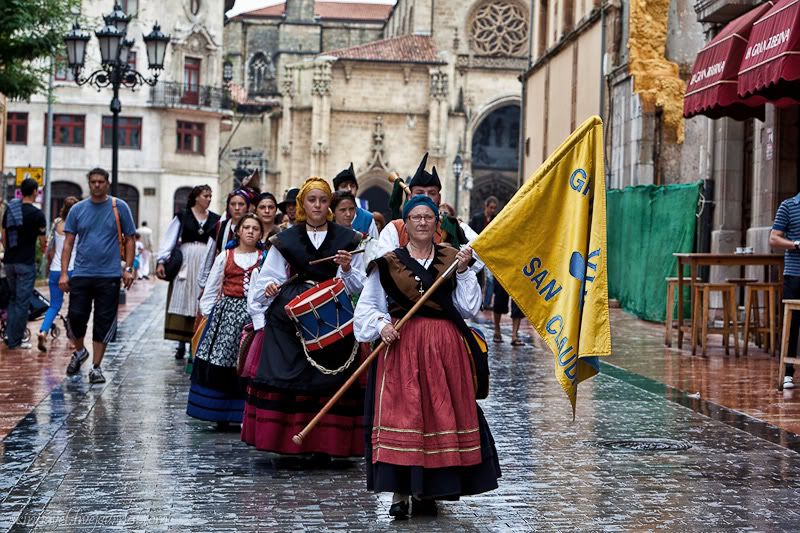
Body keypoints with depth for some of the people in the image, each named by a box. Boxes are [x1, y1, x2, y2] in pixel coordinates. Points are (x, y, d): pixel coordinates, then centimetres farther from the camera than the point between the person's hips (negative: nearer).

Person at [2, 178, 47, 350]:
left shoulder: (9, 209, 5)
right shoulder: (37, 214, -11)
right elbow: (42, 242, -4)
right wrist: (44, 249, 18)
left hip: (9, 262, 6)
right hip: (26, 263, -6)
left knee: (13, 298, 19)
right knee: (22, 302, 0)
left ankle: (9, 335, 15)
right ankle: (15, 341, 3)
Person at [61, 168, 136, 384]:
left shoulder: (120, 207, 2)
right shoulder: (78, 209, 6)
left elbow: (129, 240, 5)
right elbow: (69, 242, 7)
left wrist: (128, 268, -5)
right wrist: (64, 273, 0)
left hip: (109, 276, -1)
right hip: (81, 274, 1)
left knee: (104, 322, 0)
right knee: (76, 317, 0)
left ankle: (96, 367, 9)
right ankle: (79, 351, 28)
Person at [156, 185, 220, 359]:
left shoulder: (215, 219, 8)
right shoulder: (182, 216, 3)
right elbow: (169, 239, 0)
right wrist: (161, 261, -9)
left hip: (205, 265, 1)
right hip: (185, 263, -1)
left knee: (200, 304, 1)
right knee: (182, 302, 1)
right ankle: (181, 344, 7)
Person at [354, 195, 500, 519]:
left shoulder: (452, 259, 11)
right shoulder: (388, 263, 6)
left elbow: (469, 309, 5)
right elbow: (367, 306, 6)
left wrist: (463, 272, -4)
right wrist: (381, 325, -12)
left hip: (446, 349, 2)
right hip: (400, 347, -2)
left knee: (442, 415, 1)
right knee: (400, 414, -8)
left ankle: (428, 491, 11)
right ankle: (400, 492, -2)